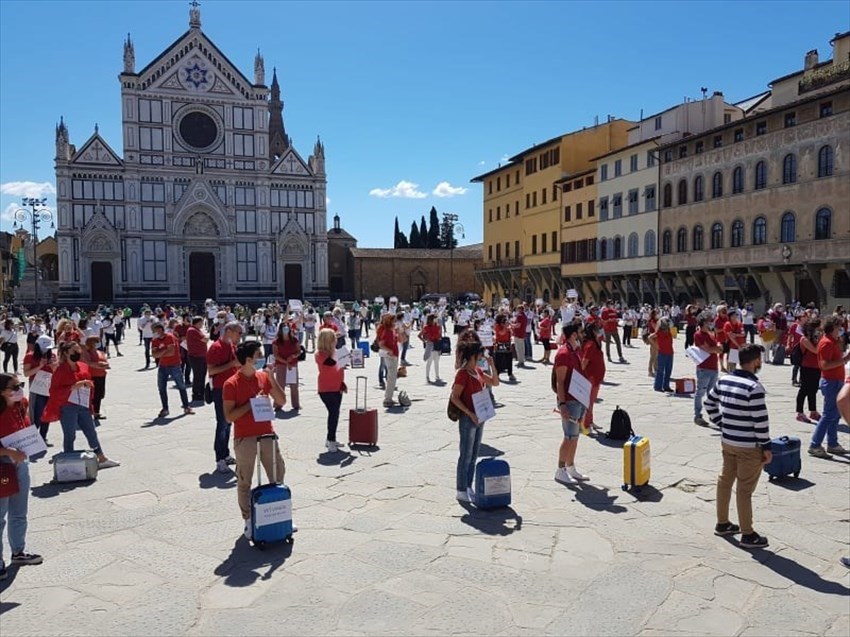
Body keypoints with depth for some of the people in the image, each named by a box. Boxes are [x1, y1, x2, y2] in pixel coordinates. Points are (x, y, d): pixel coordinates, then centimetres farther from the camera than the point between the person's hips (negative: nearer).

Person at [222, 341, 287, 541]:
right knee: (244, 482, 6)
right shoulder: (231, 384, -11)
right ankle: (248, 520, 20)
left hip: (267, 434, 5)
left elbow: (281, 401, 2)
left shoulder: (263, 377, 4)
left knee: (278, 476, 10)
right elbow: (229, 416, -14)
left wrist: (272, 379, -8)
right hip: (245, 439, -5)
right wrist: (251, 404, -21)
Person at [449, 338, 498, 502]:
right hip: (468, 419, -8)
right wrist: (470, 413, -23)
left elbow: (495, 383, 15)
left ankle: (468, 487, 24)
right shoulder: (463, 374, -17)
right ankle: (461, 491, 10)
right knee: (466, 456, 0)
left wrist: (492, 366, 1)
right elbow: (455, 398, -18)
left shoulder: (478, 371, 8)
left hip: (479, 418, 8)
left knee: (473, 456, 14)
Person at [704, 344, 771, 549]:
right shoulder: (754, 387, -21)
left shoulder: (723, 380, 2)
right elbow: (760, 420, -19)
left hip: (727, 441, 7)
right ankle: (748, 535, 13)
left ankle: (722, 523, 30)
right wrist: (767, 447, -9)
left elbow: (709, 404, 13)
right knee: (744, 489, 2)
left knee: (725, 481, 17)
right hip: (749, 447, -7)